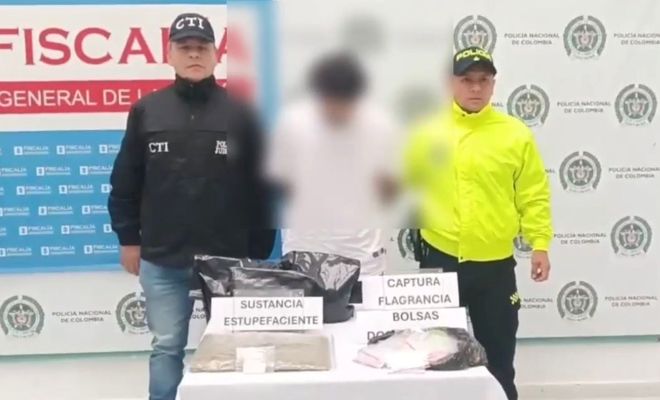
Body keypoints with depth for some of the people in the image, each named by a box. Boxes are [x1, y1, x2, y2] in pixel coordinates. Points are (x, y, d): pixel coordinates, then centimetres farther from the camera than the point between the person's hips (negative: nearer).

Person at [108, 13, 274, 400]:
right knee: (167, 348, 10)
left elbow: (262, 187, 1)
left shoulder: (240, 114, -1)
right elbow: (125, 183, 8)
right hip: (162, 260, 1)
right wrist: (128, 239, 7)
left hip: (228, 259, -1)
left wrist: (260, 252, 1)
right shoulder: (146, 111, 3)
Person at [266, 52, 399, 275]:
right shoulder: (292, 123, -8)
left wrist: (385, 186, -17)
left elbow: (387, 191, 4)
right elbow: (279, 180, 2)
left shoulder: (380, 126, -6)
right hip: (305, 250, 0)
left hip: (363, 253, 1)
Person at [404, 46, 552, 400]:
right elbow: (402, 181, 7)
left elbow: (534, 195, 0)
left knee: (498, 353, 13)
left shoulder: (515, 133, 0)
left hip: (495, 264, 0)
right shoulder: (428, 130, 0)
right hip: (439, 258, 0)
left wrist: (540, 243, -5)